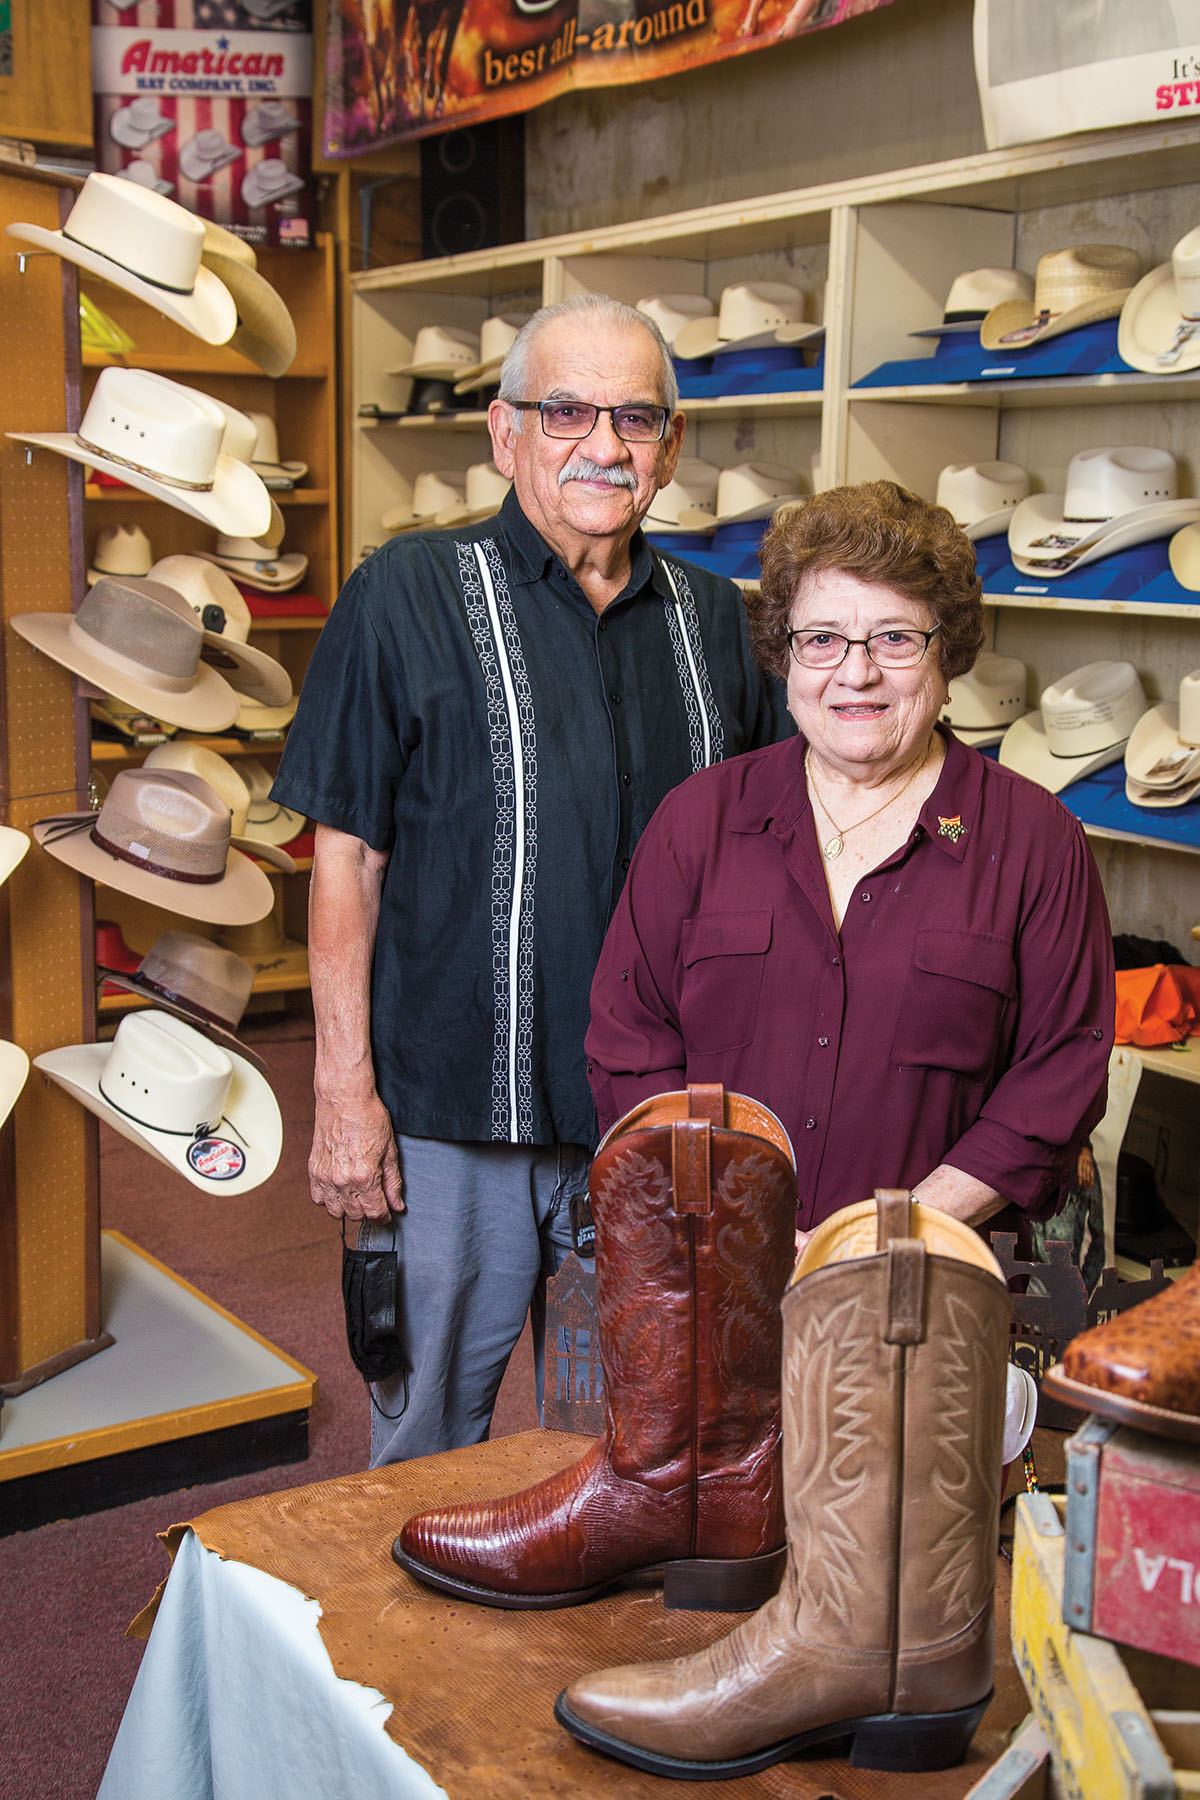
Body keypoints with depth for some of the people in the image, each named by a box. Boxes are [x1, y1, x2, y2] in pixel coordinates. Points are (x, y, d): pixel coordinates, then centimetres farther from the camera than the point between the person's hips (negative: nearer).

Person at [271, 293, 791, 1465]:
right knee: (431, 1445, 11)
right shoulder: (408, 596, -4)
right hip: (456, 1108, -3)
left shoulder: (714, 619, 8)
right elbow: (348, 856, -6)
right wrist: (345, 1091, -10)